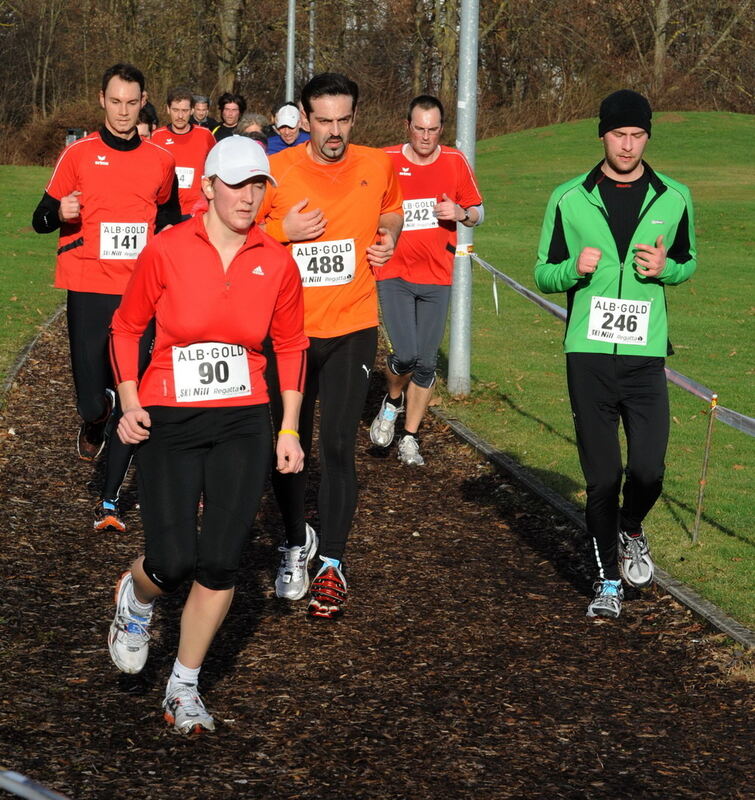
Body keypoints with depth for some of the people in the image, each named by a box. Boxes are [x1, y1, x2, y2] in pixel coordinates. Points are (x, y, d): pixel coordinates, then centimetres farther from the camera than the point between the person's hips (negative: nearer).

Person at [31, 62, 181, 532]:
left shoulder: (161, 161, 9)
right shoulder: (79, 155, 2)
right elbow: (42, 219, 4)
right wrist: (60, 214, -17)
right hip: (89, 292, -2)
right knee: (92, 400, -4)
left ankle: (110, 502, 7)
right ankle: (95, 422, 35)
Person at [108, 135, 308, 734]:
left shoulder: (277, 263, 1)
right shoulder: (166, 251, -7)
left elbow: (290, 346, 12)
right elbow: (127, 326, 6)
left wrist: (290, 429, 8)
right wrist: (130, 403, -4)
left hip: (243, 423, 2)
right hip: (168, 421, -2)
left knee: (221, 563, -2)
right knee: (173, 560, -9)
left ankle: (184, 687, 17)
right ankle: (136, 600, 29)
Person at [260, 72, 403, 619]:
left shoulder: (379, 166, 2)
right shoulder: (276, 171, -5)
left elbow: (392, 212, 23)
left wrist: (389, 240, 1)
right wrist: (284, 231, -15)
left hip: (351, 331, 0)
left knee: (338, 447, -6)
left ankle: (332, 564, 4)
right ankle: (297, 542, 31)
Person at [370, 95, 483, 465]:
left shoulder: (455, 162, 3)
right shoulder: (387, 161, -3)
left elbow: (478, 213, 12)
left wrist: (460, 213, -10)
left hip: (437, 277, 2)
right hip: (394, 274, -2)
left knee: (426, 362, 5)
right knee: (405, 354, -16)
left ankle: (410, 437, 20)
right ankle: (392, 402, 17)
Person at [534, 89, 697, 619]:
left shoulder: (674, 198, 5)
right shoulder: (569, 198, 2)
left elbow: (688, 261, 18)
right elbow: (544, 276, 8)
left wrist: (666, 268, -5)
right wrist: (574, 268, -15)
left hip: (646, 355, 1)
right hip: (589, 354, 0)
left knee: (648, 471, -9)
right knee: (602, 477, 3)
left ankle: (631, 532, 26)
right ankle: (609, 580, 20)